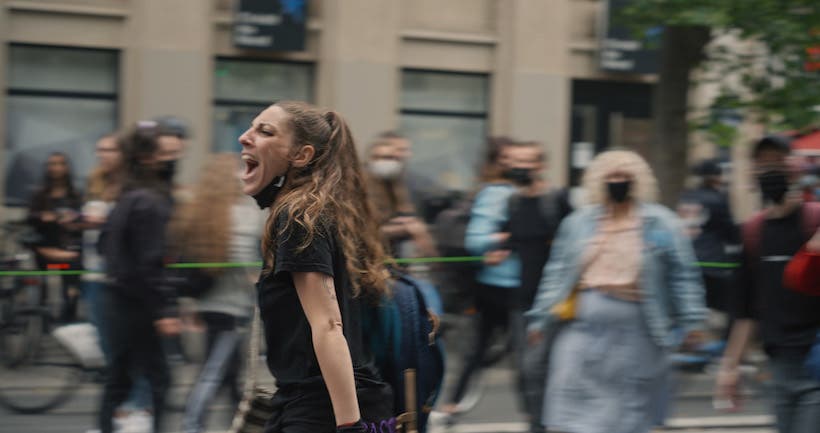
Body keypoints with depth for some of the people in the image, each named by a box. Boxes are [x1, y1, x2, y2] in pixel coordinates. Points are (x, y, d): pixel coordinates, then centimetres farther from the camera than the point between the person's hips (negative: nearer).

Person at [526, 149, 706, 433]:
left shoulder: (660, 224, 1)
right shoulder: (578, 223, 10)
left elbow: (683, 275, 0)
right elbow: (557, 273, 12)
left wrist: (691, 321, -6)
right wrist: (541, 318, 9)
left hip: (634, 328, -2)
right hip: (585, 326, 2)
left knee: (630, 405, 7)